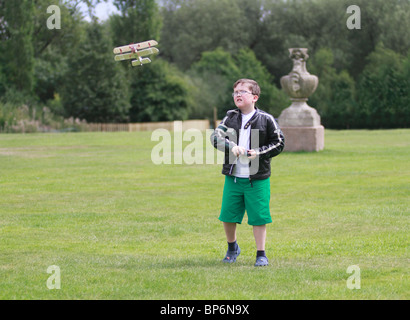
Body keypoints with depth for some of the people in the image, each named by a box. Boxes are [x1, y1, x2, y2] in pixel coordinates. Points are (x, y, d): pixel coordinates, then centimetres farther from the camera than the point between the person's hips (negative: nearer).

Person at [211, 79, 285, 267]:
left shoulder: (266, 120, -2)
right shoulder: (230, 118, 6)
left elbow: (278, 143, 2)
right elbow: (216, 137, -5)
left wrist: (259, 152, -12)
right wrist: (232, 147, -23)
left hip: (257, 179, -3)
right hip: (233, 177, 3)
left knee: (258, 217, -1)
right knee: (228, 215, 8)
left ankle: (261, 254, 12)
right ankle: (232, 247, 33)